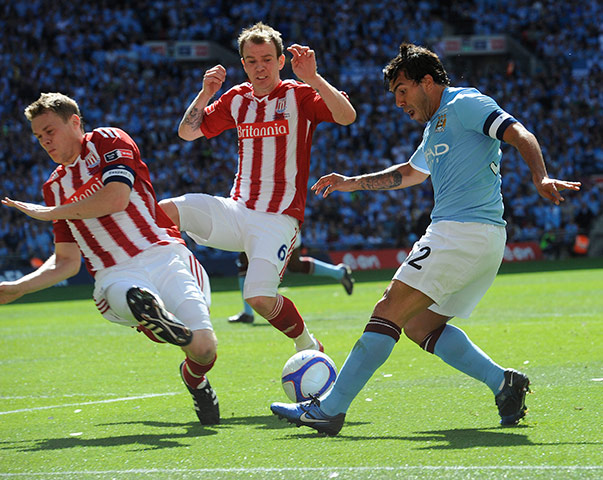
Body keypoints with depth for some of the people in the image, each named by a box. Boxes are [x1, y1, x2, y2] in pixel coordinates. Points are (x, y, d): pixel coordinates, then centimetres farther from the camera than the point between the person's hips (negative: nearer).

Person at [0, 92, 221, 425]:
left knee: (203, 349, -19)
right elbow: (66, 261, 24)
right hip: (115, 276, 3)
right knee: (129, 296, -39)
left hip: (163, 256, -3)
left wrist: (48, 213, 1)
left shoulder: (107, 141, 9)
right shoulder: (55, 188, 25)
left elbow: (117, 198, -9)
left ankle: (195, 379, 8)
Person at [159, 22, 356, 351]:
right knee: (164, 211, -19)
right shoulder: (237, 99, 12)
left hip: (278, 219, -5)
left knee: (260, 299, -21)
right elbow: (187, 133, 16)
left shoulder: (298, 95, -3)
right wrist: (206, 93, 0)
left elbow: (347, 116, -19)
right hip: (237, 210, 5)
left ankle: (308, 346, 7)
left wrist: (312, 78, -30)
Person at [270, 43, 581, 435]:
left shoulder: (464, 104, -3)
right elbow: (409, 173, 43)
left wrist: (541, 178, -32)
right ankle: (502, 381, 1)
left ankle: (330, 408, -14)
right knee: (419, 325, 11)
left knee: (390, 312, -12)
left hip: (462, 231, -10)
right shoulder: (436, 127, 27)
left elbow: (520, 135, -15)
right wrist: (354, 183, 36)